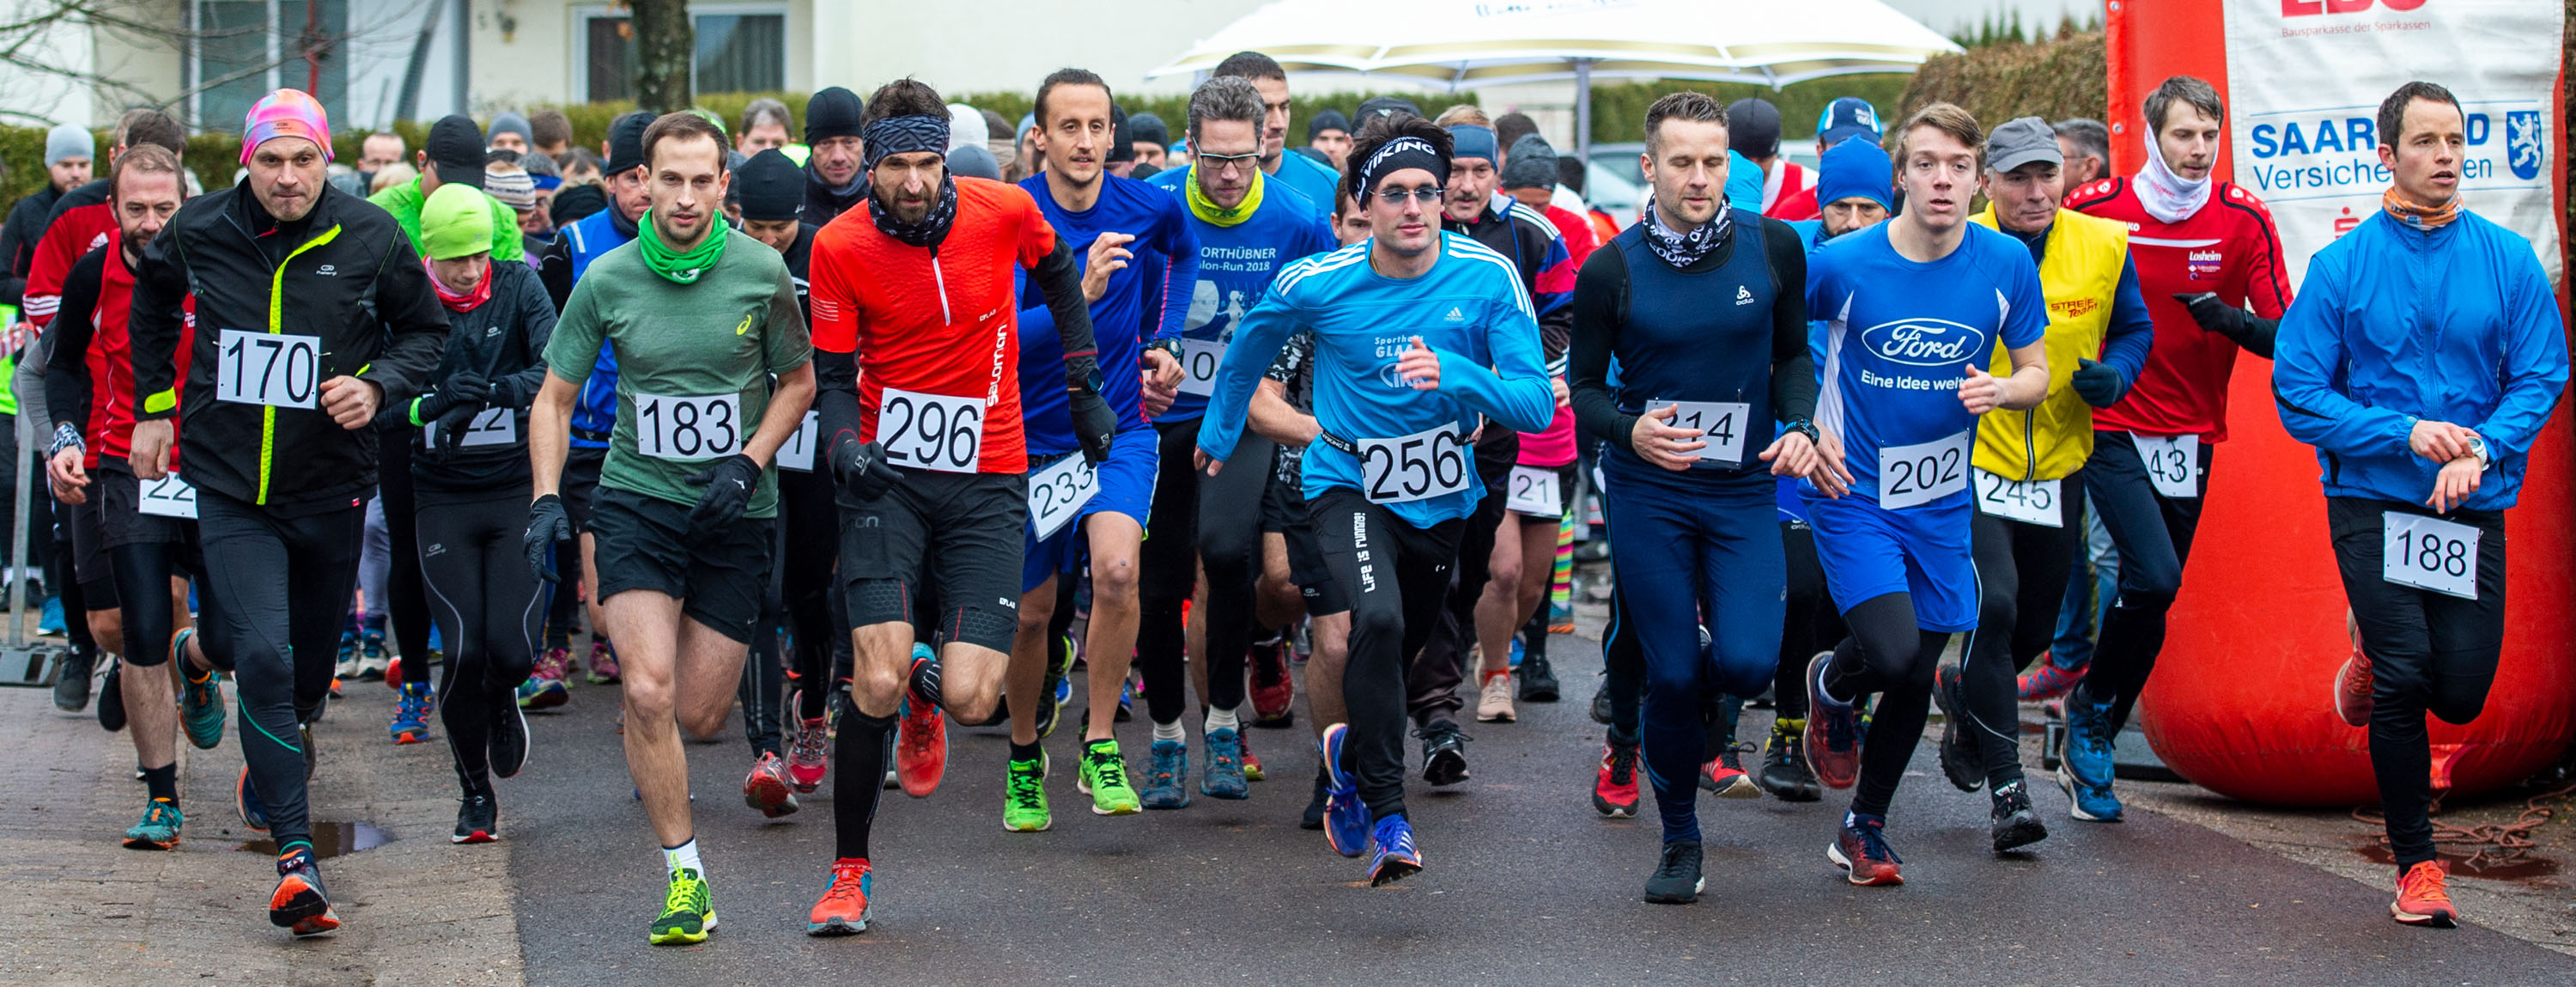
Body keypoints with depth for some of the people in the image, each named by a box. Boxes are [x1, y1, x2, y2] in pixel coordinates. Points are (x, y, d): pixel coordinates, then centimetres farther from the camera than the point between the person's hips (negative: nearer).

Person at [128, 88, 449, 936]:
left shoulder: (371, 239, -8)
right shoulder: (199, 230, -4)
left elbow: (427, 328, 5)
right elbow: (152, 303, 18)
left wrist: (379, 384, -13)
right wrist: (155, 404, 17)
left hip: (330, 485, 1)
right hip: (230, 487, -1)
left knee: (313, 653, 16)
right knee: (263, 655, -15)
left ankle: (277, 754, 51)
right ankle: (296, 858, -16)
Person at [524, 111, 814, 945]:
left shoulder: (762, 272, -6)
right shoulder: (607, 280, -5)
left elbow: (797, 381, 6)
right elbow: (555, 398, 4)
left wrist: (748, 464, -8)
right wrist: (546, 499, -8)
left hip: (734, 512, 0)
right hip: (635, 501, 0)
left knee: (701, 716, 3)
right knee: (649, 692, -17)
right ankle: (685, 876, -3)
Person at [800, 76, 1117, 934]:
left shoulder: (1004, 211, -6)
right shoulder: (840, 247, -8)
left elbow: (1058, 276, 16)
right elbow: (835, 378, -1)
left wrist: (1085, 389, 18)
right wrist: (845, 446, -22)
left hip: (987, 478, 1)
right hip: (889, 477, -1)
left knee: (970, 700, -10)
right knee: (878, 683, -15)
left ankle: (929, 687, 31)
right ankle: (849, 870, 7)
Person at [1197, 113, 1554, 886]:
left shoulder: (1489, 277, -15)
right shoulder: (1316, 285, -15)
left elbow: (1538, 404, -17)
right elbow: (1249, 349, 7)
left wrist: (1452, 375, -35)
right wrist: (1218, 434, 19)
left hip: (1442, 496, 3)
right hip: (1349, 483, -3)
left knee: (1401, 652, 19)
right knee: (1377, 620, -30)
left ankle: (1351, 753, 51)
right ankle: (1386, 810, -17)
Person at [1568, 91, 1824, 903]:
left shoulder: (1773, 247, -2)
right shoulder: (1611, 271, -6)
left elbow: (1793, 355, 11)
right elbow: (1583, 386, 1)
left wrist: (1798, 423, -8)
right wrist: (1630, 428, -19)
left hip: (1743, 487, 1)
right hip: (1647, 494, -1)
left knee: (1747, 663, -15)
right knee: (1670, 675, -1)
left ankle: (1695, 686, 24)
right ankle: (1680, 841, 20)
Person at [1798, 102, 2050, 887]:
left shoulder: (2006, 264, -5)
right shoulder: (1841, 264, -13)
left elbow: (2036, 374, 6)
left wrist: (2000, 391, -17)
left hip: (1941, 499, 3)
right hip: (1852, 493, -3)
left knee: (1918, 677, 8)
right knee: (1892, 654, -20)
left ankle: (1864, 829, 29)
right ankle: (1832, 685, 17)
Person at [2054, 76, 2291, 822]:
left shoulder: (2244, 220, -3)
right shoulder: (2094, 211, -6)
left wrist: (2234, 320, -25)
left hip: (2192, 437, 3)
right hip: (2114, 428, -3)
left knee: (2151, 597, 8)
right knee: (2155, 579, -20)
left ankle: (2088, 752, 24)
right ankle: (2091, 706, 6)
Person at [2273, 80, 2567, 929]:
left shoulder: (2507, 260, 1)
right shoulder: (2341, 266, -3)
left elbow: (2542, 375, 0)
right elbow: (2299, 395, -4)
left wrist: (2481, 451, -16)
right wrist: (2405, 433, -16)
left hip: (2473, 507, 2)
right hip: (2370, 501, -2)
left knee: (2461, 694, -1)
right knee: (2405, 682, -10)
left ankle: (2378, 665, 36)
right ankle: (2416, 865, 7)